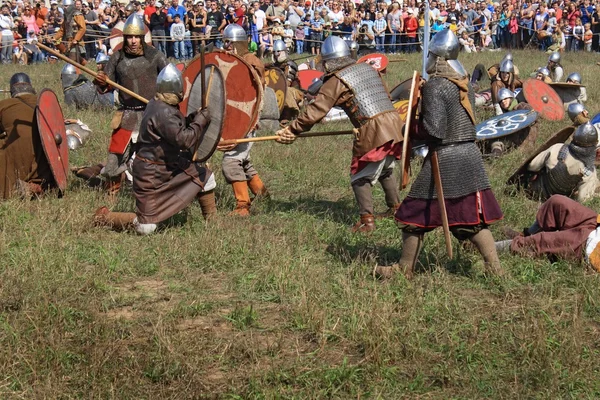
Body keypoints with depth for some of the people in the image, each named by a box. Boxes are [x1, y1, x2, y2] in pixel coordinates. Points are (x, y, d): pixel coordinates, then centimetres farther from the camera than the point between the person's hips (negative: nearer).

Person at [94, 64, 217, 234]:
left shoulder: (157, 104, 4)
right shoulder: (163, 113, -26)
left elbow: (177, 128, 14)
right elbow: (183, 139, -30)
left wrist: (193, 118, -2)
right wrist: (201, 120, -18)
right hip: (151, 174, -10)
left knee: (205, 176, 11)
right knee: (145, 228, -7)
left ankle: (212, 221, 23)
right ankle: (104, 217, 11)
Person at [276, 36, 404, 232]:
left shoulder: (336, 81, -2)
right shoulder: (368, 68, 17)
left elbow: (315, 111, -6)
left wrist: (292, 129, 2)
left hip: (372, 132, -7)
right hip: (394, 123, 7)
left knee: (360, 177, 7)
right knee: (385, 170, 27)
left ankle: (367, 220, 0)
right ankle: (395, 207, 38)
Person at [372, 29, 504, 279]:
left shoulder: (435, 87, -15)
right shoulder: (465, 83, 9)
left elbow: (435, 129, -21)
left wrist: (420, 117, -2)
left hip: (445, 158, -7)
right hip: (470, 155, 7)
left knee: (415, 215, 7)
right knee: (473, 219, 14)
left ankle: (405, 269, 18)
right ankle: (495, 268, 13)